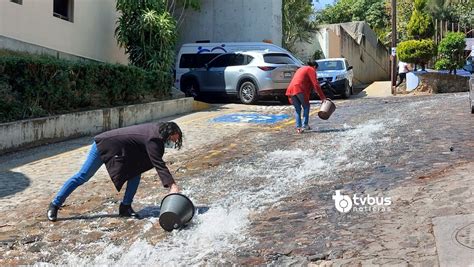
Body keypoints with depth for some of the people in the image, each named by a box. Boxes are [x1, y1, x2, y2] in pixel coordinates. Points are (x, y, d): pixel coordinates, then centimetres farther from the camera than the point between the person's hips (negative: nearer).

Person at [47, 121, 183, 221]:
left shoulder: (156, 130, 0)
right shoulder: (153, 140, -27)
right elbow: (159, 164, -34)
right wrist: (172, 185, -38)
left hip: (120, 150, 9)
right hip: (104, 145, -9)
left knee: (136, 171, -2)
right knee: (83, 176, 0)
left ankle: (125, 207, 4)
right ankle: (55, 205, 13)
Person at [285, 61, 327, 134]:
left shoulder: (301, 69, 33)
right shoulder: (311, 70, 9)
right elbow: (316, 84, -2)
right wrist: (322, 97, -2)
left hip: (291, 89, 7)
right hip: (300, 89, -6)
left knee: (297, 108, 12)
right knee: (306, 106, 9)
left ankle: (298, 127, 2)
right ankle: (305, 125, 0)